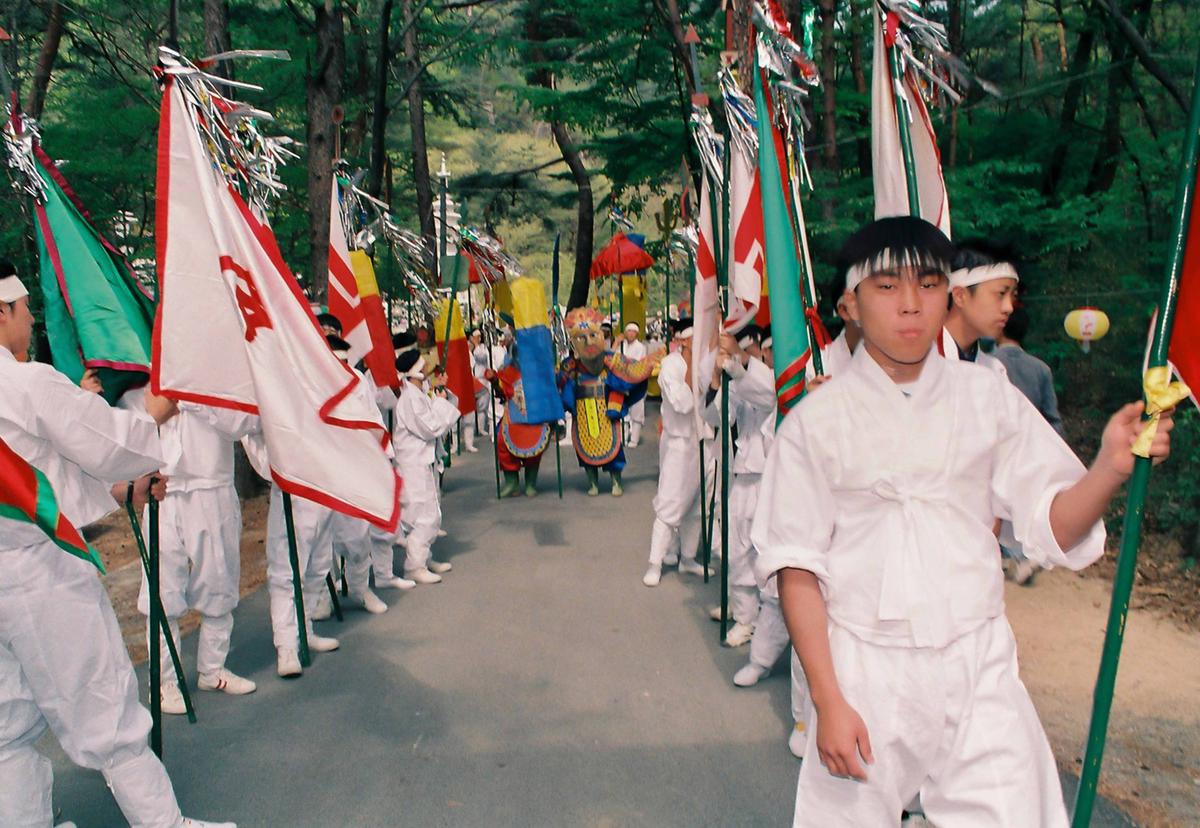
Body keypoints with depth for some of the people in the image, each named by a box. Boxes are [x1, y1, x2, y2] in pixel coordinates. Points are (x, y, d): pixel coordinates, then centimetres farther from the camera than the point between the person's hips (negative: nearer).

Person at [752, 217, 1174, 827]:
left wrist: (1110, 467, -18)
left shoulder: (989, 398, 3)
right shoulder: (816, 421, -5)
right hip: (863, 673, -1)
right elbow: (796, 568, -4)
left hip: (978, 668, 2)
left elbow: (1052, 525, 1)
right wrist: (828, 701, -8)